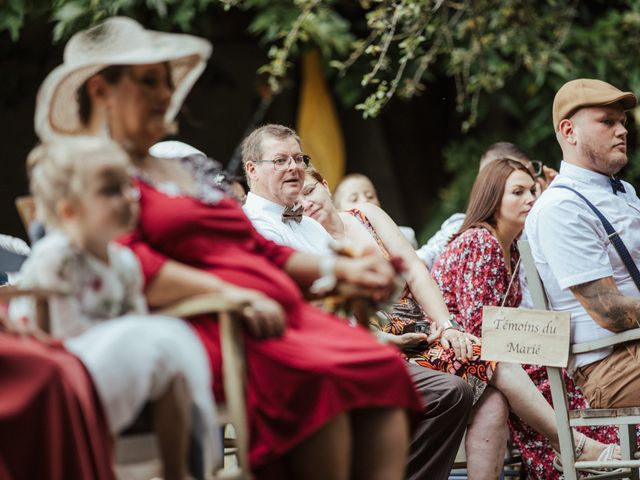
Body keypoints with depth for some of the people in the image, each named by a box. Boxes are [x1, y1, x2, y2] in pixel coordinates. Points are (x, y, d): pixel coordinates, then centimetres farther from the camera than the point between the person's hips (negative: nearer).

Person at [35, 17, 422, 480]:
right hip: (204, 327, -9)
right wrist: (231, 293, -23)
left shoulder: (177, 173, 33)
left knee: (383, 370, -17)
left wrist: (340, 269, 18)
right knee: (321, 377, -33)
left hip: (282, 314, 9)